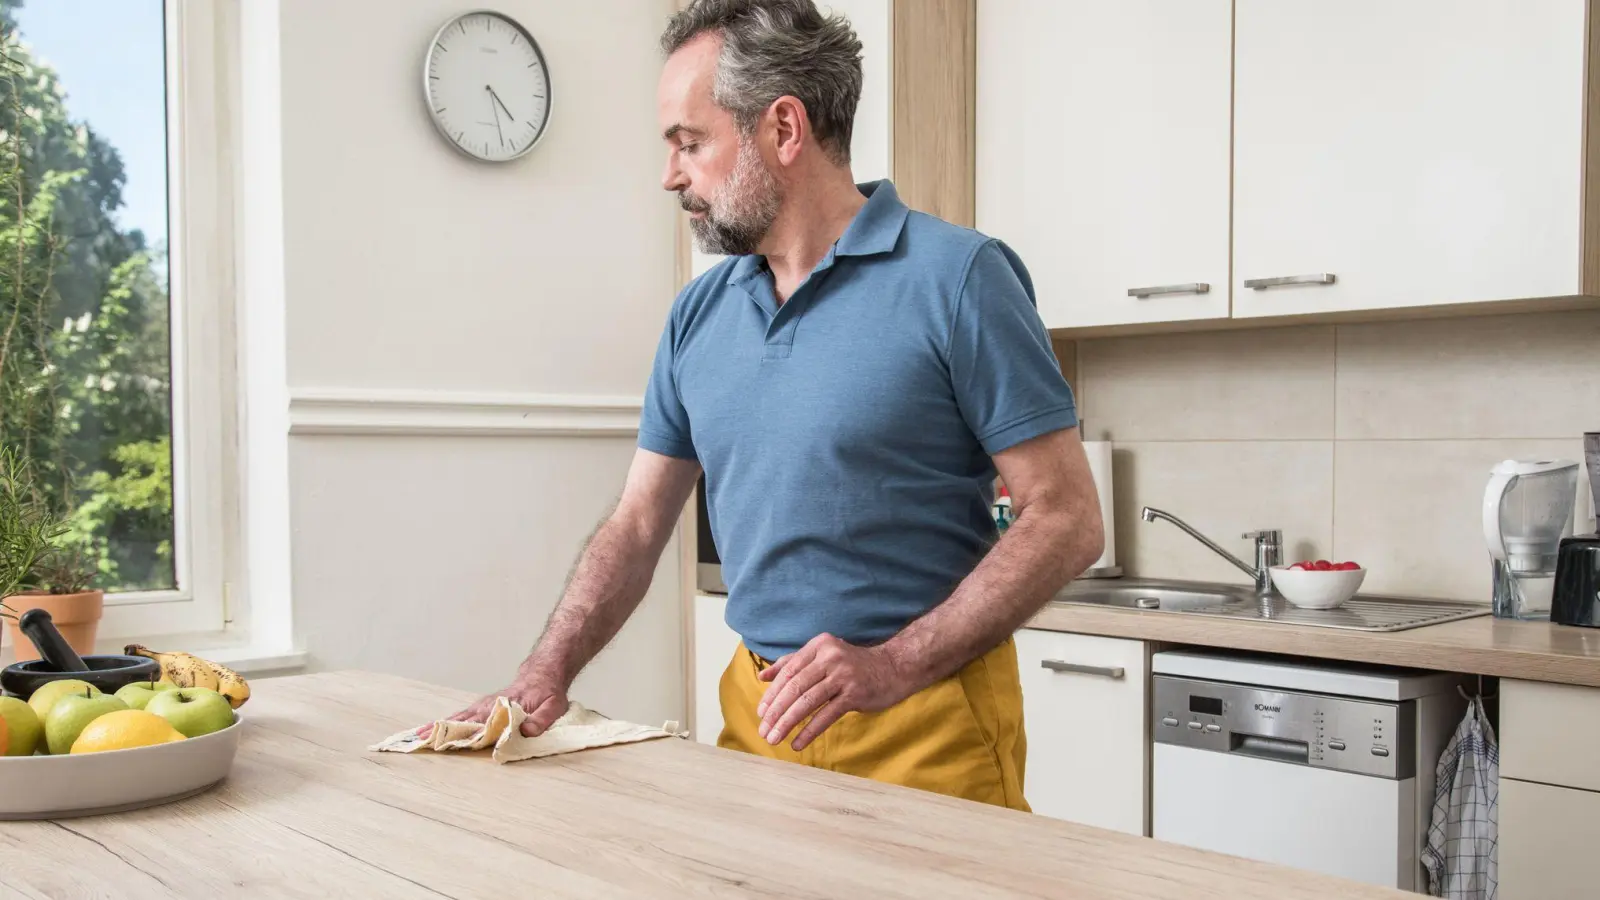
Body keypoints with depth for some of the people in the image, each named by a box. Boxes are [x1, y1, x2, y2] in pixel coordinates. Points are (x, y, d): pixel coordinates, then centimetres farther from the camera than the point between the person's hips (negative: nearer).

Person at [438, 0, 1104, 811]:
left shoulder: (956, 278, -12)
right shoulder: (698, 314, 6)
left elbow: (1065, 519, -13)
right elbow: (637, 523, 11)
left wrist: (895, 664, -21)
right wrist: (546, 675, -2)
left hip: (927, 726, -5)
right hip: (755, 714, 6)